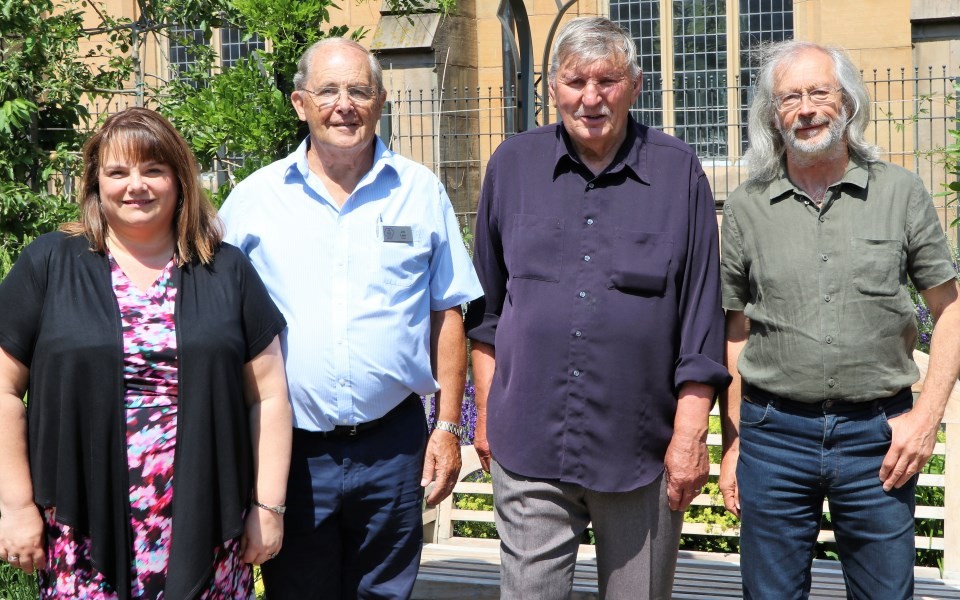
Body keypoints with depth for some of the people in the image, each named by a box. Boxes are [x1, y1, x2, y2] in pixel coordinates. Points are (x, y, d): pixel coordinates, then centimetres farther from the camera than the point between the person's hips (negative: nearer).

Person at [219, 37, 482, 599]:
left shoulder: (421, 191, 3)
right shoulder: (254, 198, 2)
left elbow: (447, 316, 6)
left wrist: (448, 427, 2)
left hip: (392, 447, 0)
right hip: (289, 448, 0)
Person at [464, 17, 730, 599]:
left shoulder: (678, 171, -1)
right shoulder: (513, 164, 5)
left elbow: (701, 316, -1)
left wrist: (692, 432, -4)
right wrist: (486, 409, 11)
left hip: (642, 452, -1)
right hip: (529, 446, 1)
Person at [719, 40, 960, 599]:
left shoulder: (901, 192, 2)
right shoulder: (748, 207, 4)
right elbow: (736, 332, 9)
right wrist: (732, 444, 7)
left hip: (877, 435, 0)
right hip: (774, 433, 1)